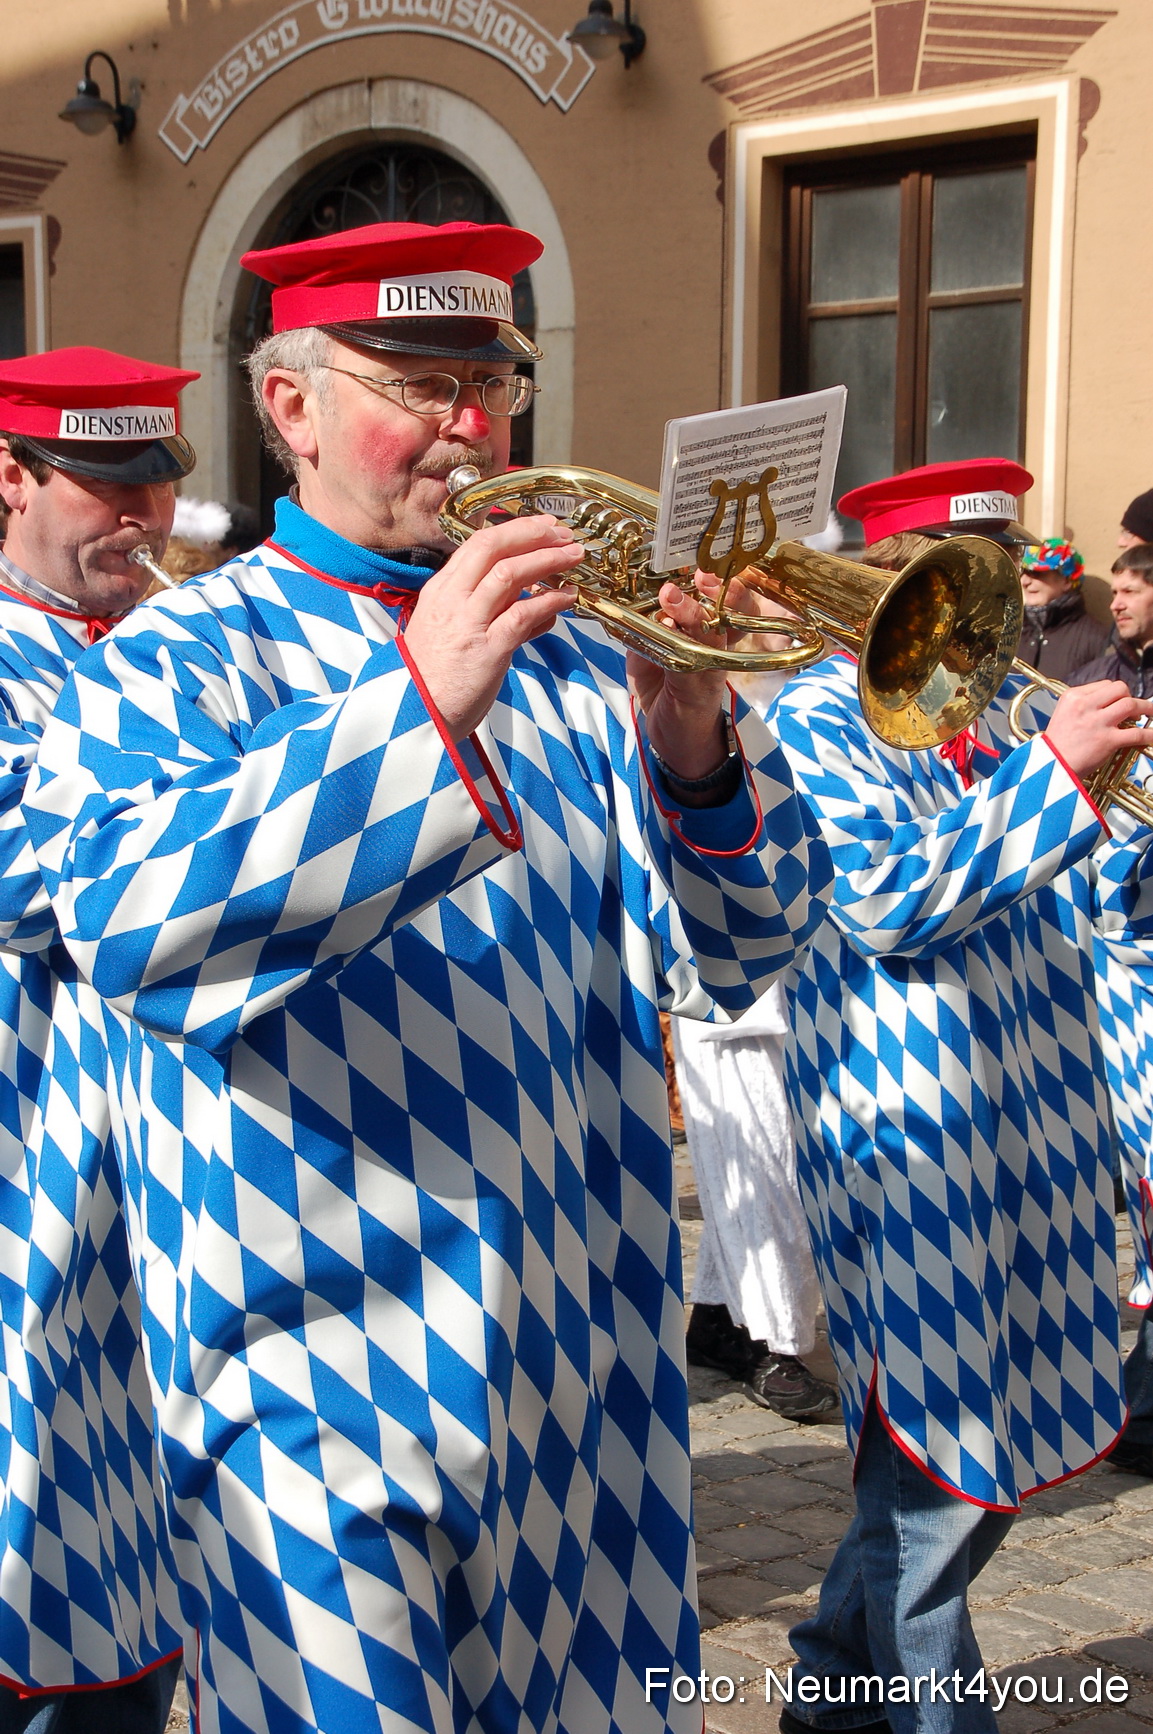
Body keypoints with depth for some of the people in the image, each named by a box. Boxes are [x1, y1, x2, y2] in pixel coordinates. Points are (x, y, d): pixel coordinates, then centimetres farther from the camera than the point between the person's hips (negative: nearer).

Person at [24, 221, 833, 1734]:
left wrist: (695, 755, -20)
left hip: (588, 1369, 4)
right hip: (328, 1400, -4)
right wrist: (422, 704, -33)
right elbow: (125, 923, -24)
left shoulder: (572, 650, 6)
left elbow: (732, 959, 1)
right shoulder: (178, 666, -4)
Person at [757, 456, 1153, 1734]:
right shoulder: (821, 713, -8)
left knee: (1004, 1445, 15)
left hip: (1029, 1129, 8)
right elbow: (885, 905, -19)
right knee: (937, 1462, -1)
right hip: (911, 1143, -8)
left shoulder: (1002, 708, 15)